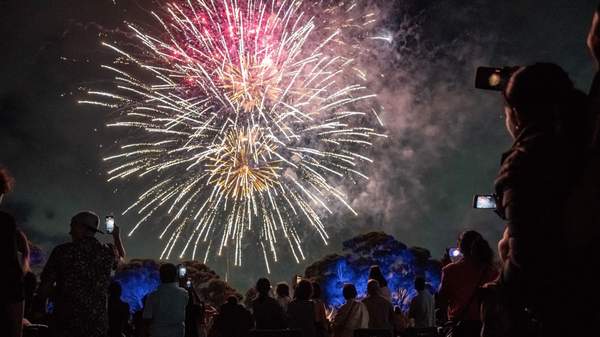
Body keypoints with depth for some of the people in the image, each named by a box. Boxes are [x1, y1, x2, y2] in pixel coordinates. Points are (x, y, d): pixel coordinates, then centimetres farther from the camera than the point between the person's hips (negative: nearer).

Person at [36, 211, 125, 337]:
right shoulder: (108, 252, 4)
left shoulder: (62, 251, -5)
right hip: (97, 324, 3)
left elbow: (45, 285, -3)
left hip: (65, 322, -2)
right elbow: (121, 258, 29)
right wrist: (116, 236, 38)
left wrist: (39, 309, 11)